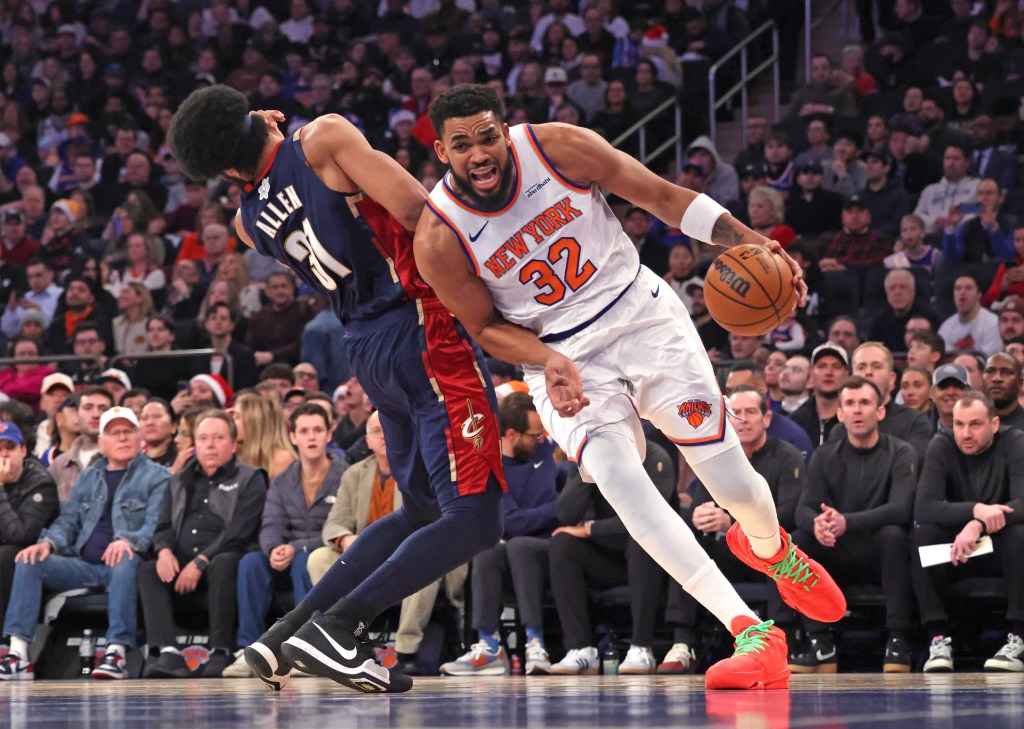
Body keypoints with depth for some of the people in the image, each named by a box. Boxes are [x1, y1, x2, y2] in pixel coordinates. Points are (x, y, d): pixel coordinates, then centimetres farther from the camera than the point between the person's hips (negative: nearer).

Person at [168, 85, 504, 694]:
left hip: (369, 347, 8)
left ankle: (284, 637, 17)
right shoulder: (324, 138, -9)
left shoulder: (251, 221, 10)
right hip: (424, 330, -8)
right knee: (474, 519, -10)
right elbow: (416, 209, -16)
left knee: (420, 511, 23)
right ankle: (334, 626, -21)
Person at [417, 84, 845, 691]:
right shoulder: (438, 240, -14)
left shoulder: (558, 147, -14)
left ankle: (771, 549, 37)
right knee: (614, 472, -29)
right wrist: (547, 361, -20)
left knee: (735, 486, -5)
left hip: (641, 317, 1)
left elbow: (664, 196, -6)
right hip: (564, 358, -1)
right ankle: (752, 635, -32)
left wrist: (746, 239, -18)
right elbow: (487, 327, -1)